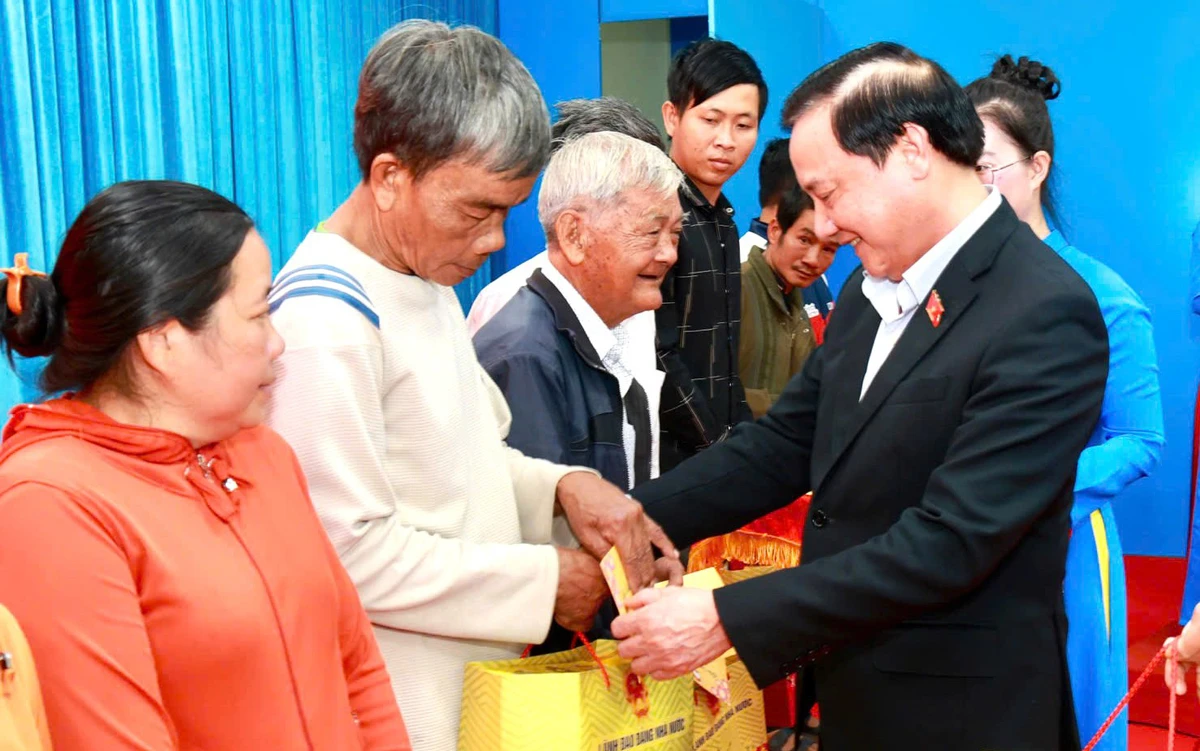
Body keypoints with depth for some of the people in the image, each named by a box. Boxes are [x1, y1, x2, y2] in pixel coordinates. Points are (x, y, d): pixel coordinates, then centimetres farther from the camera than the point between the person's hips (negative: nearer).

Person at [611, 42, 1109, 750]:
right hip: (851, 692, 7)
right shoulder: (870, 291, 5)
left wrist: (727, 619, -26)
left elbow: (948, 541, -26)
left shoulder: (1047, 314, -21)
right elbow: (782, 444, 6)